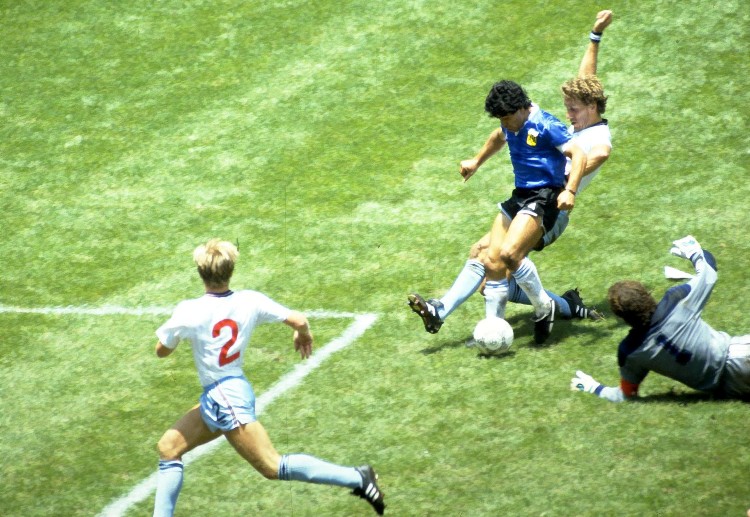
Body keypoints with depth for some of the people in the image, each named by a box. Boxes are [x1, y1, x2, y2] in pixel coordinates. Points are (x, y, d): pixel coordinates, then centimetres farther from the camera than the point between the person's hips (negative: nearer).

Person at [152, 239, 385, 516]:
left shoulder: (188, 313, -16)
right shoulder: (249, 301, -3)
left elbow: (161, 351, -1)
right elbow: (299, 321, -3)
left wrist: (176, 331, 18)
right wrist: (303, 335, 21)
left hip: (223, 398, -8)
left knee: (273, 467, -8)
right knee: (168, 447, 15)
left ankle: (357, 478, -12)